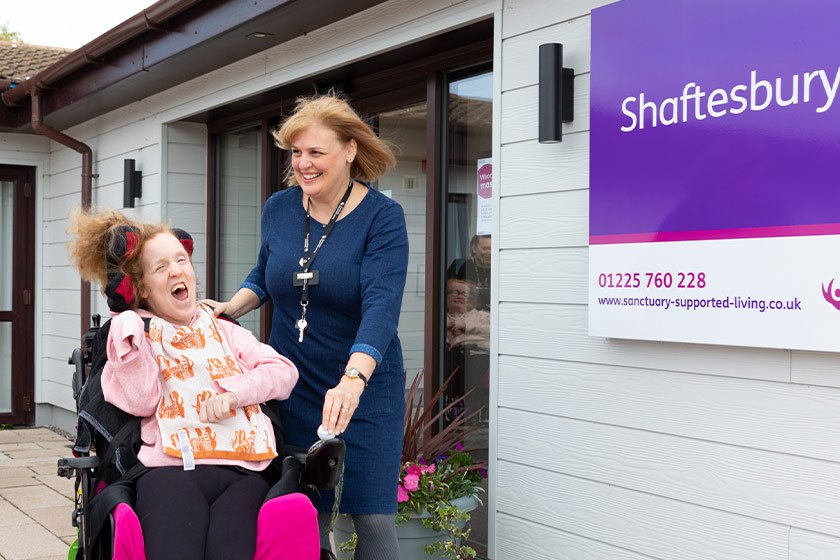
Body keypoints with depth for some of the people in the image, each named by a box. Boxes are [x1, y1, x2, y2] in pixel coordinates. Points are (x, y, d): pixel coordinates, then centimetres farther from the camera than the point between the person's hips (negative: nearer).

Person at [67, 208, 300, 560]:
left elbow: (284, 372, 16)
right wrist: (130, 338, -5)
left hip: (244, 470, 2)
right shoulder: (137, 334, 19)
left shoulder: (221, 329, 27)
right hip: (173, 469, -2)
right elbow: (142, 403, 2)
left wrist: (233, 395, 1)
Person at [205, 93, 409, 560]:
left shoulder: (382, 216, -12)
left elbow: (381, 305, -26)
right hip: (293, 387, 4)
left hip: (364, 387, -4)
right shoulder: (279, 209, 3)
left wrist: (353, 380, -40)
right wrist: (229, 309, 1)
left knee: (373, 518, -5)